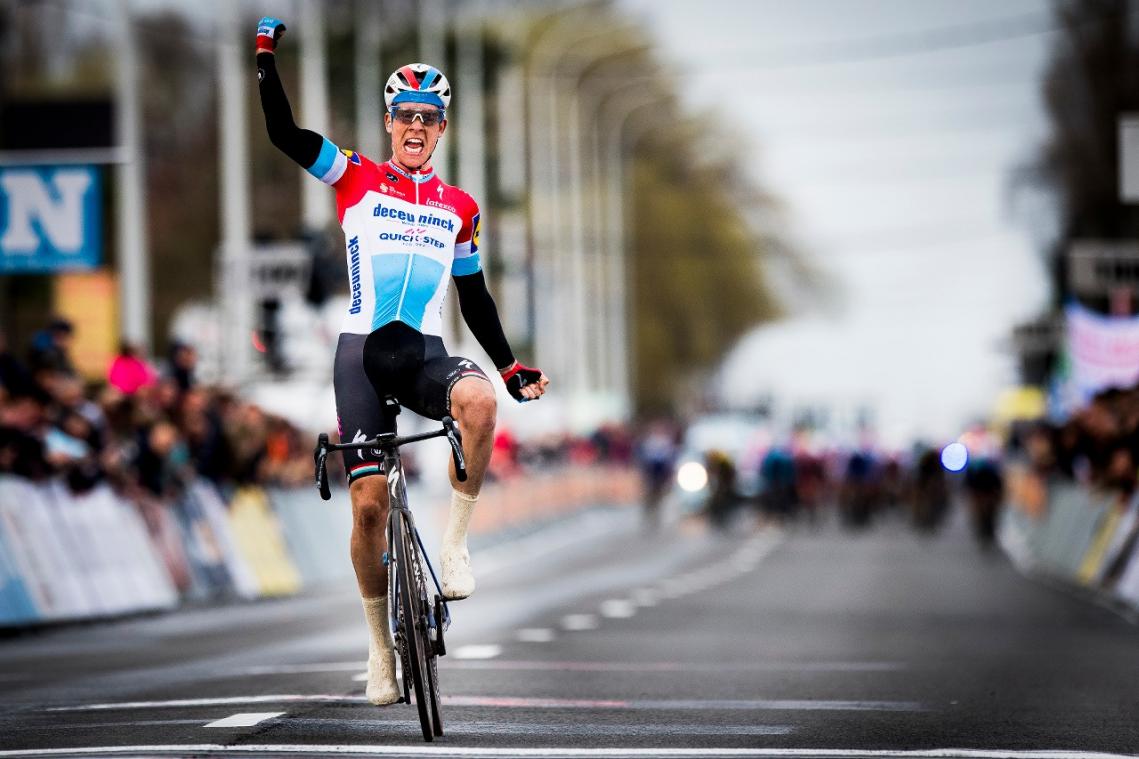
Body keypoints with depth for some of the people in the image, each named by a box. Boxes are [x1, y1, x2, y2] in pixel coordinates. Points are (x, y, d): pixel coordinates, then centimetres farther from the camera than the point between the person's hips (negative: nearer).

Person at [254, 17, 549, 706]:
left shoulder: (459, 208, 15)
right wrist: (267, 54, -10)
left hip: (426, 353, 1)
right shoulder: (357, 180, 7)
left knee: (478, 399, -35)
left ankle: (456, 541, -19)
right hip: (363, 351, -1)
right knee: (370, 502, -7)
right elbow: (283, 132, -4)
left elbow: (475, 297, 20)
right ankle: (380, 644, 11)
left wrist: (512, 369, 13)